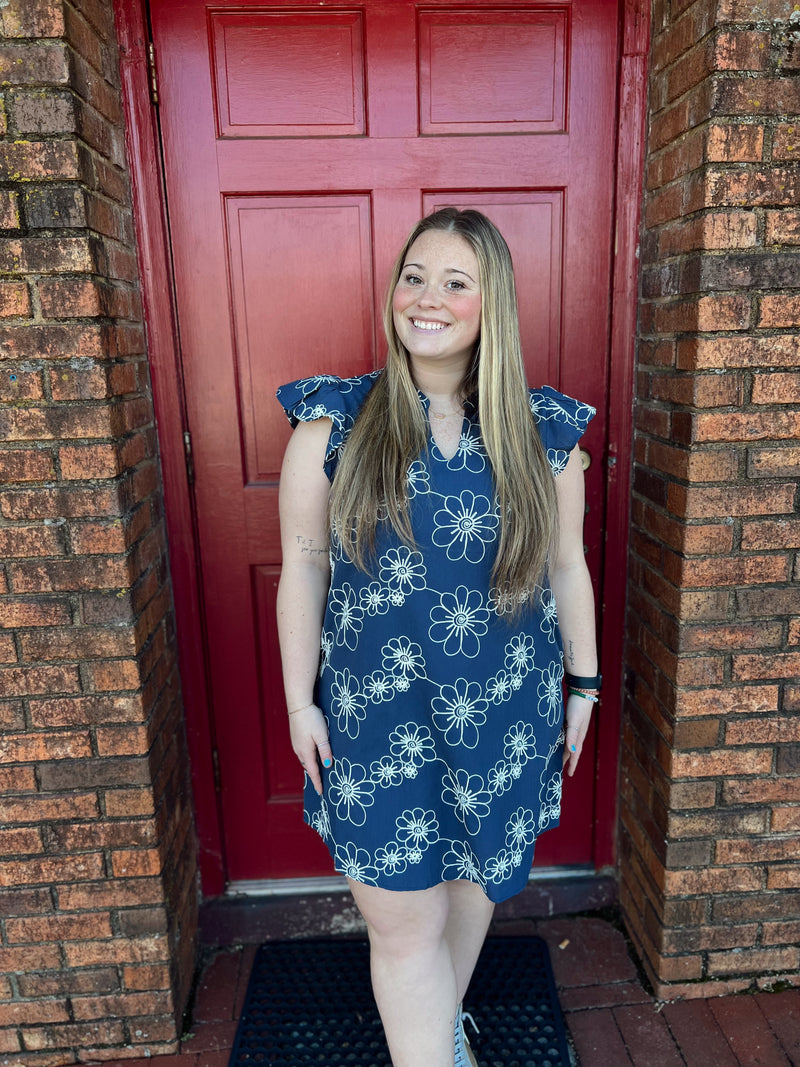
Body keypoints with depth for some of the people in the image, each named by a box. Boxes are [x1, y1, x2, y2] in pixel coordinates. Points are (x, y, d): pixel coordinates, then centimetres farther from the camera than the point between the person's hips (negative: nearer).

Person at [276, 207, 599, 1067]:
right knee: (404, 923, 6)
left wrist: (583, 681, 9)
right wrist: (301, 701, -3)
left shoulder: (543, 430, -3)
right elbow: (302, 567, -4)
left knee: (473, 879, 22)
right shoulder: (334, 422, -7)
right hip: (376, 715, -2)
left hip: (505, 709, 3)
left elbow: (567, 565, 5)